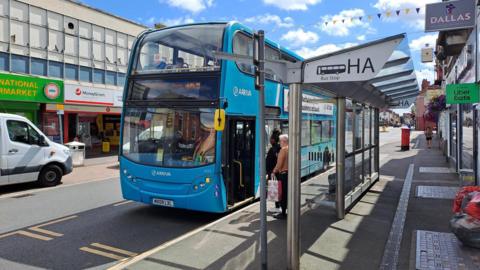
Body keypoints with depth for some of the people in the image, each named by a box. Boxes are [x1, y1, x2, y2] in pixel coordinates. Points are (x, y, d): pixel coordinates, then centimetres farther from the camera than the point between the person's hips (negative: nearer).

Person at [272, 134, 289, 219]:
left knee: (283, 194, 0)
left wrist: (274, 171, -5)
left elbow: (279, 164, -19)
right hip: (290, 173, 8)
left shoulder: (283, 150, -15)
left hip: (283, 174, -8)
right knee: (288, 193, 15)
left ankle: (283, 213, 5)